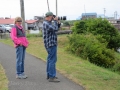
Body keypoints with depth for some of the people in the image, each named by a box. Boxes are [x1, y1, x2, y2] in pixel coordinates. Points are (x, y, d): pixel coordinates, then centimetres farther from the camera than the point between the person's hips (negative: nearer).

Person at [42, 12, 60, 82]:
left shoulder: (47, 23, 17)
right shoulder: (46, 24, -15)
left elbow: (56, 29, 19)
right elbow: (55, 29, -24)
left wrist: (57, 23, 6)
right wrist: (55, 21, -9)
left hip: (51, 44, 11)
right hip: (51, 44, -11)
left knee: (50, 60, 14)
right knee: (52, 60, -9)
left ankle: (49, 75, 21)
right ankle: (52, 77, -7)